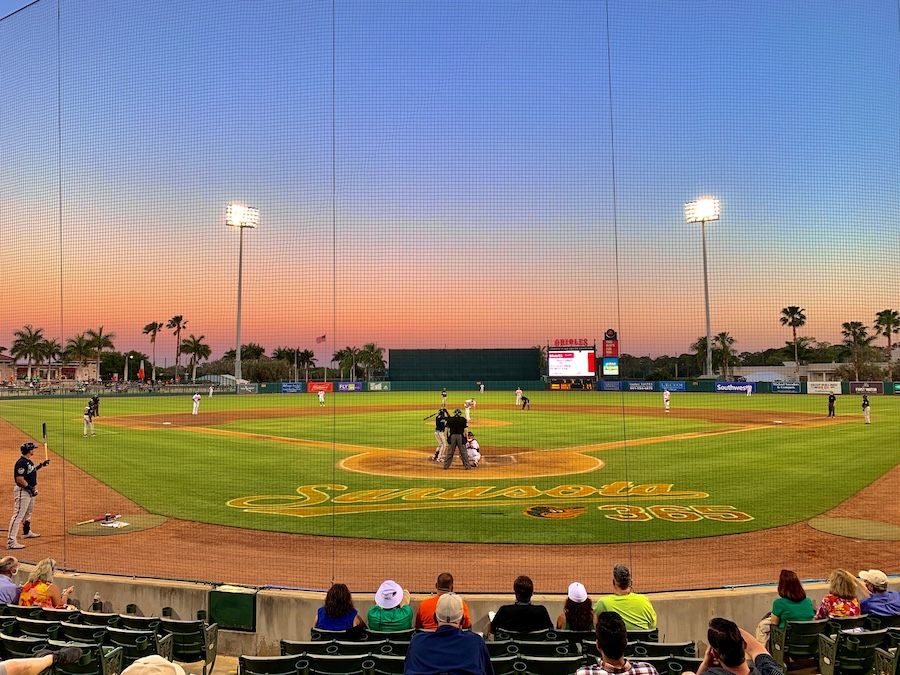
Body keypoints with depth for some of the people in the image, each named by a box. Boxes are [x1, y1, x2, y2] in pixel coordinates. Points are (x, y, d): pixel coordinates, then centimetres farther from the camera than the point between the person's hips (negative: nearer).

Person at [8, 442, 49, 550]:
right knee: (18, 515, -13)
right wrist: (31, 488, -23)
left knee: (28, 512, 27)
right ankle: (11, 541, -16)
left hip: (30, 491, 11)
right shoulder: (21, 462, -22)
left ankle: (27, 532, 47)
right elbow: (20, 479, -26)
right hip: (22, 491, -11)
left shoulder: (28, 461, 9)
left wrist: (41, 465, 24)